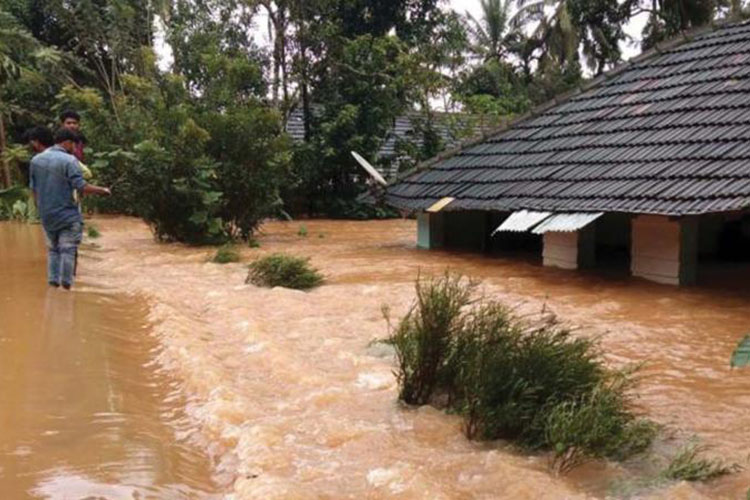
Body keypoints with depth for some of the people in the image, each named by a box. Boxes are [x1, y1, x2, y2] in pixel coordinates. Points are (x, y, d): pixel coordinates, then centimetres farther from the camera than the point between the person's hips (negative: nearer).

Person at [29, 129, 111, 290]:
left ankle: (53, 281, 13)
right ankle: (66, 283, 0)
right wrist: (102, 190, -6)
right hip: (67, 215, -6)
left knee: (53, 249, 18)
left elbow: (33, 188, 12)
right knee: (68, 250, 1)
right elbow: (81, 187, -19)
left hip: (46, 215, 6)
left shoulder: (36, 160, 8)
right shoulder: (69, 160, -13)